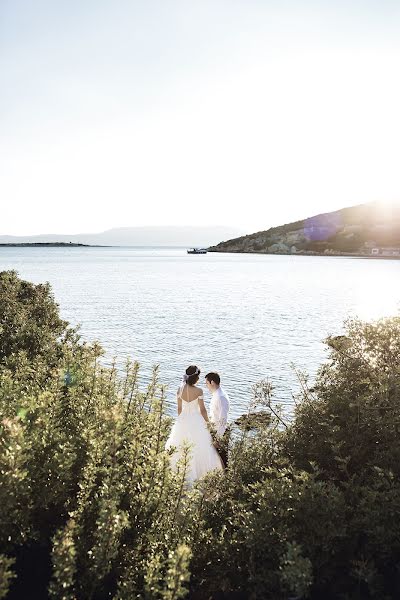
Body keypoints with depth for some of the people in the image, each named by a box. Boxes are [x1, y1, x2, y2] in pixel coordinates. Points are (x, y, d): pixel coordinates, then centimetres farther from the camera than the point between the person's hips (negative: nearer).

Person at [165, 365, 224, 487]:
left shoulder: (180, 389, -7)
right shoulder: (198, 391, -19)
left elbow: (179, 408, 3)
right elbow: (202, 410, -11)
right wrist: (207, 422, 4)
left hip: (183, 420, 4)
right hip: (196, 421, -4)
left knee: (181, 448, 18)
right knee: (197, 448, 10)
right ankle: (197, 473, 16)